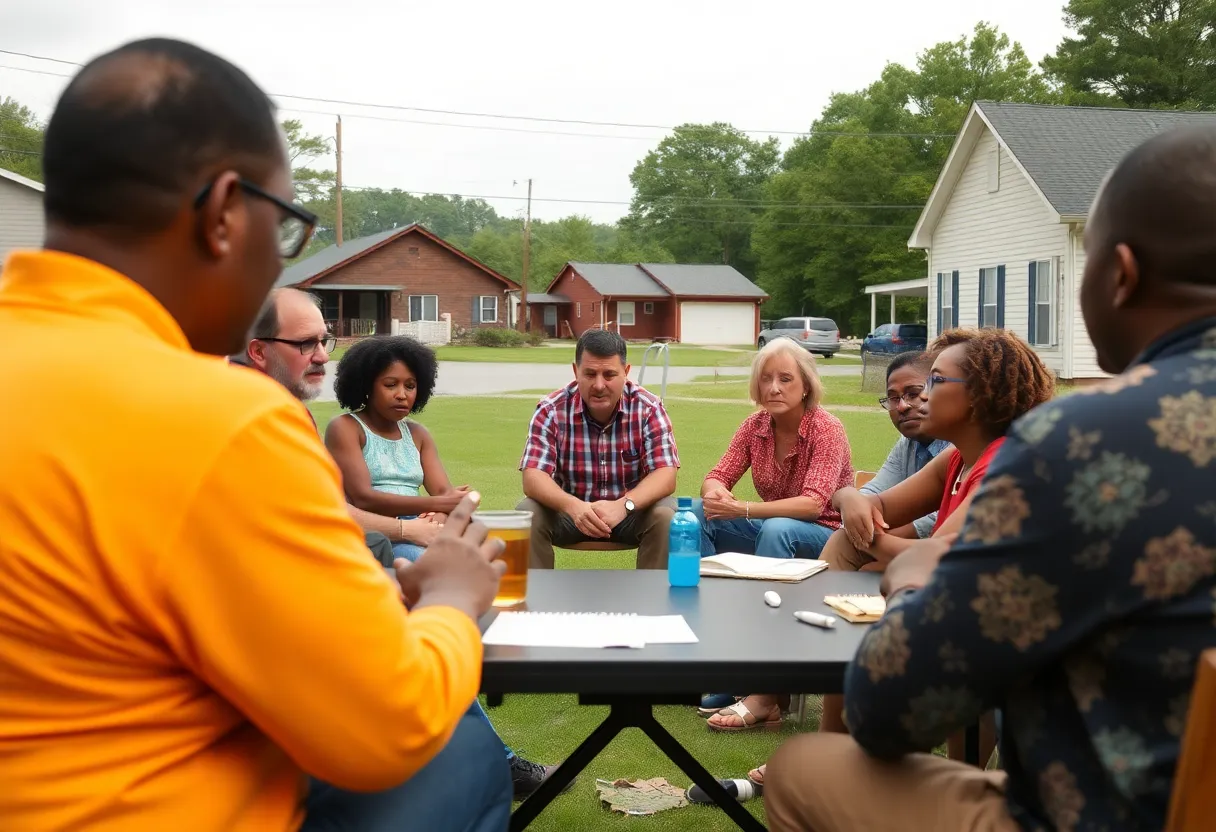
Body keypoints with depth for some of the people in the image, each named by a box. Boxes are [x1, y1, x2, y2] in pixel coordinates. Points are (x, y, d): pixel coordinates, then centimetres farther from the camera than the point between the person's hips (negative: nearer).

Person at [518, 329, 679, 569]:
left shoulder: (648, 408, -13)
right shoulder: (551, 410, -14)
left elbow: (665, 475, -19)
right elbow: (533, 476, -21)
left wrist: (623, 505, -40)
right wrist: (572, 505, -43)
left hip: (632, 510, 0)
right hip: (570, 509, 0)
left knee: (665, 518, -29)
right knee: (528, 516, -27)